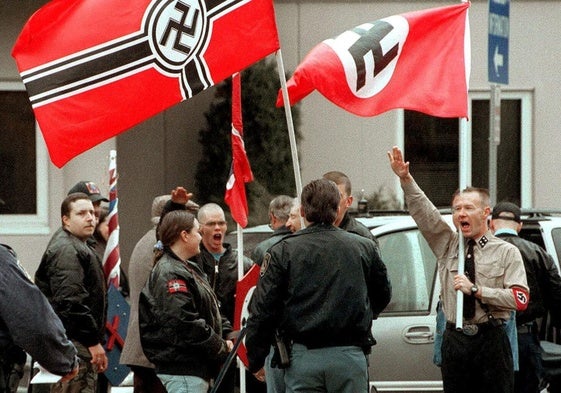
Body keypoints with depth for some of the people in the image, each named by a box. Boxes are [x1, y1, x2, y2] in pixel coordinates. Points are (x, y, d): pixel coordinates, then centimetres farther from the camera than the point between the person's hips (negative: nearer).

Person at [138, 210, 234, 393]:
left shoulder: (190, 269, 19)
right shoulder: (170, 274, -15)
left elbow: (210, 312, 24)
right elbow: (185, 323, -23)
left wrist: (226, 333, 5)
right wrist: (221, 347, -15)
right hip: (182, 370, -11)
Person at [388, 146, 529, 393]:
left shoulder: (506, 252, 2)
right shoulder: (447, 245, 11)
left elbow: (520, 300, -7)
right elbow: (423, 211, -1)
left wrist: (476, 290, -13)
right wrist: (405, 179, -15)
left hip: (491, 341, -3)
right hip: (454, 341, 3)